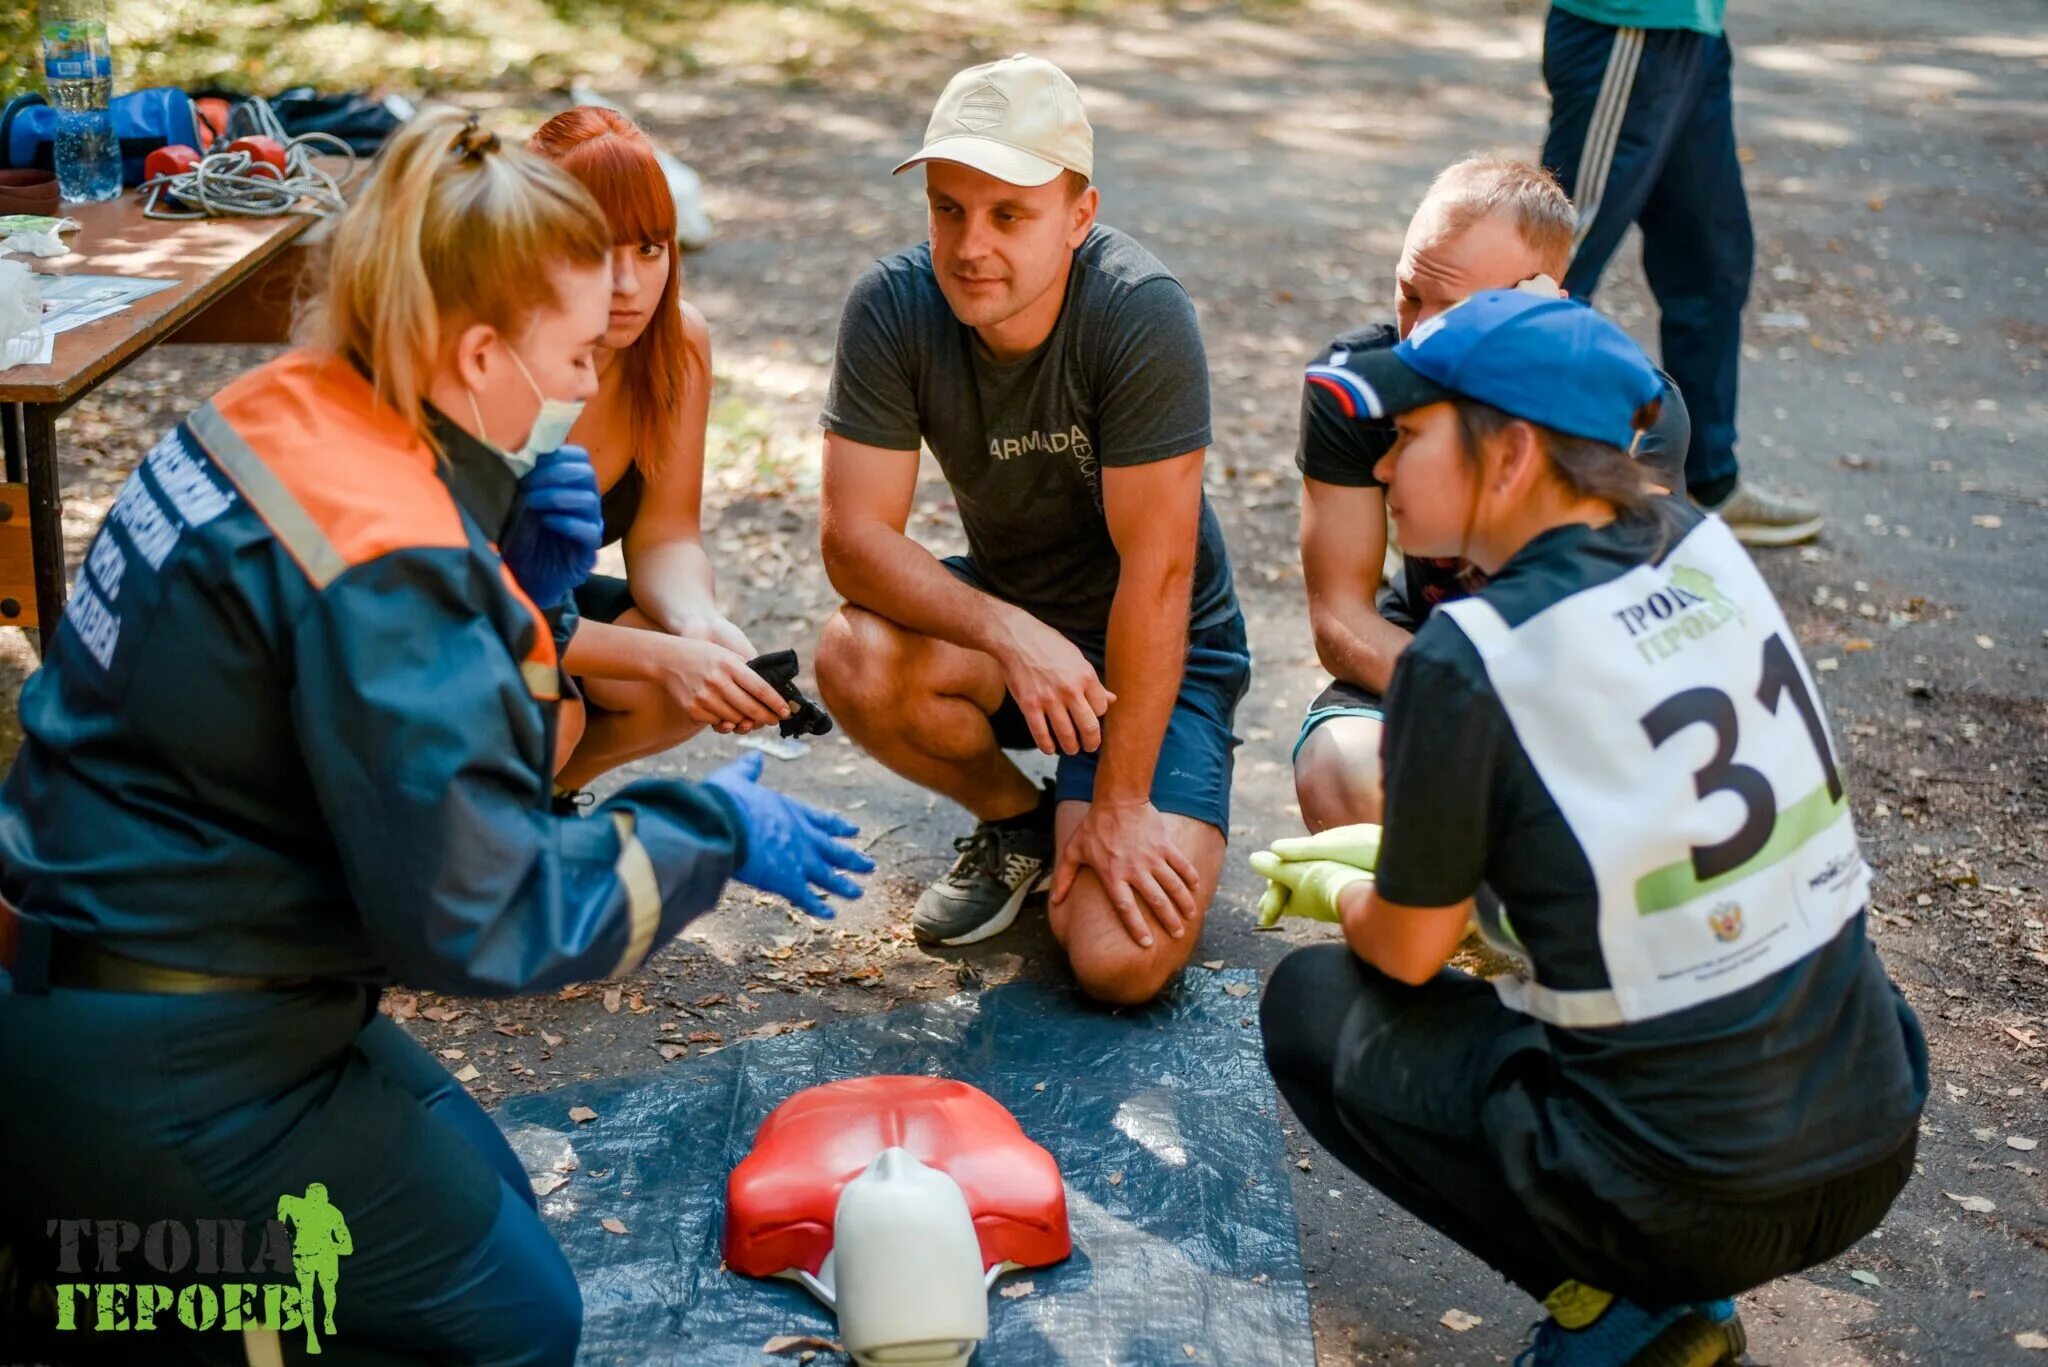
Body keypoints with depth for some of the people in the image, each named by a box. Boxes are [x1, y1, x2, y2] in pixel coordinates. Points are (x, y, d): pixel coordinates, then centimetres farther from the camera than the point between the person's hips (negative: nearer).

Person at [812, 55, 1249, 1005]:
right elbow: (854, 535, -19)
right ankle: (1015, 822, 3)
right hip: (1003, 609, 4)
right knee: (855, 660, -30)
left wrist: (1120, 804, -22)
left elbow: (1156, 573, -25)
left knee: (1123, 962, -22)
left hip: (1161, 651, -4)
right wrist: (1009, 634, -37)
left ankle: (1078, 817, 15)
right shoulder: (893, 306, -17)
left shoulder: (1140, 314, -27)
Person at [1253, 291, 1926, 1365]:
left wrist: (1330, 889, 17)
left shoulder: (1465, 658, -18)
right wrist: (1390, 852, 23)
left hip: (1691, 1206, -7)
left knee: (1312, 1003, 11)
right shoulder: (1706, 550, 2)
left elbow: (1409, 951, -5)